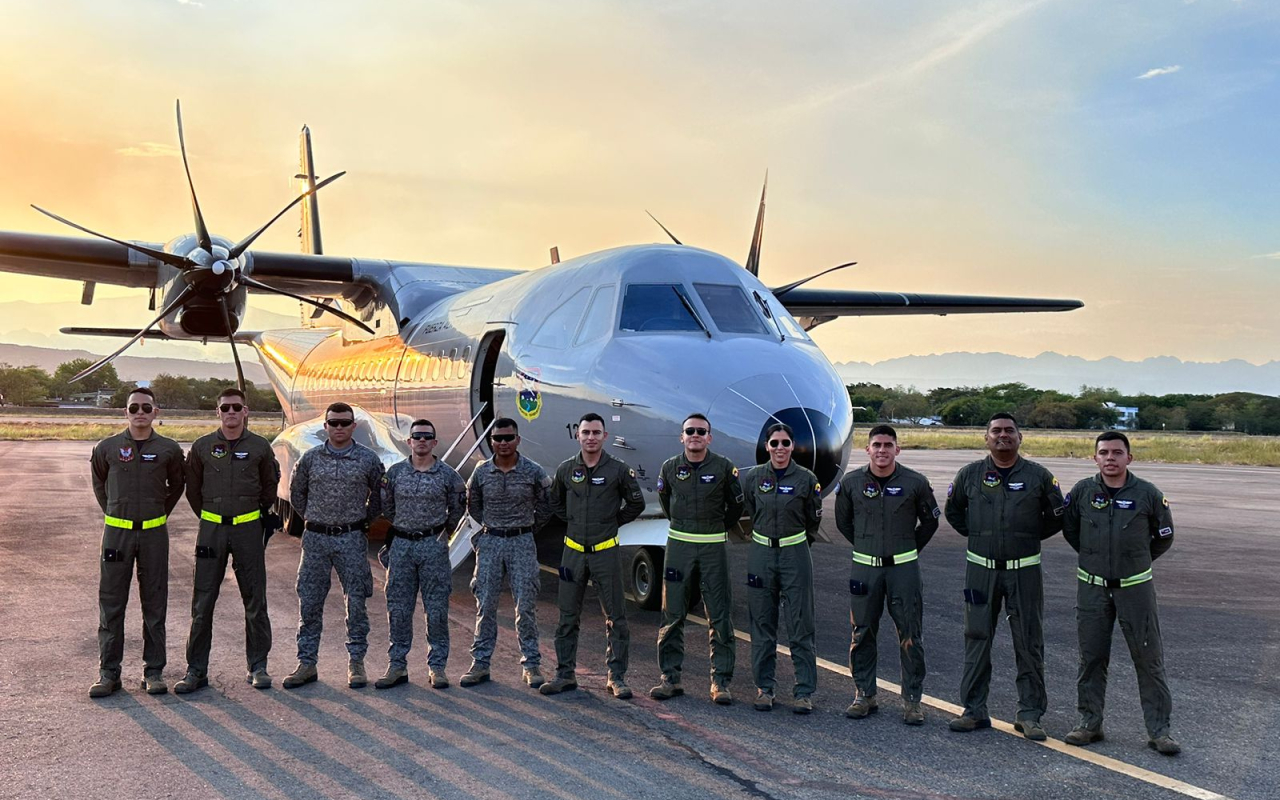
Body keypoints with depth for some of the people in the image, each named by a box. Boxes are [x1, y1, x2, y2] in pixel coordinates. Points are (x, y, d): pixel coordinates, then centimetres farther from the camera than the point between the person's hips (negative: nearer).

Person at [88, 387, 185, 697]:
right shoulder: (108, 447, 2)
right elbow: (99, 483, 17)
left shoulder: (169, 450, 1)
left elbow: (176, 485, 16)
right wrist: (112, 513, 13)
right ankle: (108, 673, 10)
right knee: (111, 604, 2)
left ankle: (154, 671, 13)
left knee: (154, 604, 5)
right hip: (117, 532, 0)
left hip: (154, 533, 0)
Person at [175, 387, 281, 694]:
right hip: (211, 529, 0)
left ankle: (258, 667, 14)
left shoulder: (260, 447, 2)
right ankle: (196, 670, 9)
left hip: (249, 529, 0)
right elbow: (193, 489, 13)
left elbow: (270, 485, 14)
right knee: (202, 602, 1)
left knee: (255, 600, 4)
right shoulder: (202, 447, 3)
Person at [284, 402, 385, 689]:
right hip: (315, 538, 1)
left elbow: (379, 494, 12)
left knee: (356, 601, 2)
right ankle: (306, 663, 13)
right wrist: (312, 520, 13)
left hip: (352, 539, -1)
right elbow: (296, 493, 16)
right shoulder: (310, 458, 2)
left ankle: (356, 662, 12)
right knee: (309, 603, 4)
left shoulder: (368, 459, -1)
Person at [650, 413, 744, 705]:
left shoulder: (724, 467, -4)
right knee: (672, 615, 4)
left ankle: (720, 682, 6)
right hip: (679, 546, 2)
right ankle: (670, 678, 14)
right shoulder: (670, 468, 2)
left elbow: (736, 504, 9)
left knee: (720, 617, 0)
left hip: (714, 547, -2)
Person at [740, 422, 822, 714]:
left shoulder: (806, 479, -3)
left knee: (801, 624, -1)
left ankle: (805, 691, 6)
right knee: (762, 624, 6)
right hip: (761, 554, 2)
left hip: (795, 555, -2)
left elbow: (814, 519, 9)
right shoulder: (753, 477, 0)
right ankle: (764, 687, 16)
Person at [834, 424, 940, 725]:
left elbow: (930, 521, 9)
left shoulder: (915, 483, -5)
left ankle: (912, 700, 12)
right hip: (865, 567, 1)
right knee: (862, 633, 7)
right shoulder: (851, 482, -1)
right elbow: (843, 520, 14)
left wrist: (910, 549, 7)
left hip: (903, 567, -1)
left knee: (911, 636, 2)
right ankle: (864, 695, 20)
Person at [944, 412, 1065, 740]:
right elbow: (953, 511, 17)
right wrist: (976, 535, 8)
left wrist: (1029, 537, 4)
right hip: (980, 568, 1)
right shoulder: (970, 474, 3)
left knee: (1029, 642, 2)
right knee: (976, 639, 4)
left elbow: (1056, 517, 11)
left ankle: (1029, 714, 12)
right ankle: (974, 710, 13)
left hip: (1024, 570, -1)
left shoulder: (1039, 476, 0)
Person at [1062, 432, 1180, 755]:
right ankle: (1090, 722, 19)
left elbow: (1164, 537, 9)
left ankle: (1158, 729, 9)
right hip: (1092, 587, 1)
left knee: (1149, 659, 1)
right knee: (1091, 658, 8)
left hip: (1135, 587, -1)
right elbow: (1069, 529, 13)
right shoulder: (1082, 491, -4)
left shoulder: (1148, 494, -7)